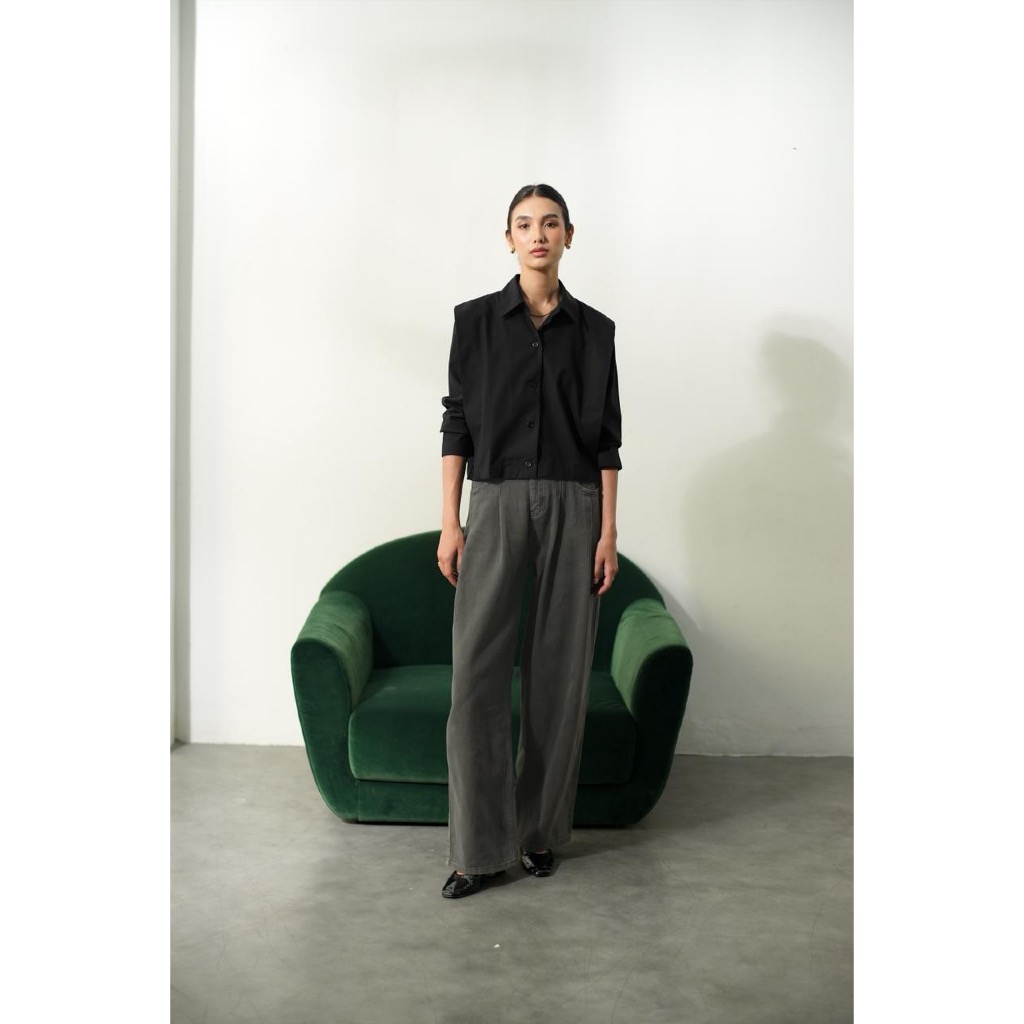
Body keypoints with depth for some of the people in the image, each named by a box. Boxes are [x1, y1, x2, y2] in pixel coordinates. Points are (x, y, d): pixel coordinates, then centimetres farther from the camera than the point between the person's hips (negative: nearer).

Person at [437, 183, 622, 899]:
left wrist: (608, 532, -1)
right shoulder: (477, 319, 5)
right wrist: (450, 523, -3)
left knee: (561, 671, 4)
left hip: (573, 504, 1)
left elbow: (606, 438, 6)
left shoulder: (595, 330, 7)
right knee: (477, 670, -6)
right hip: (496, 501, -1)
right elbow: (457, 424, 4)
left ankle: (541, 829, 19)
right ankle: (482, 847, 3)